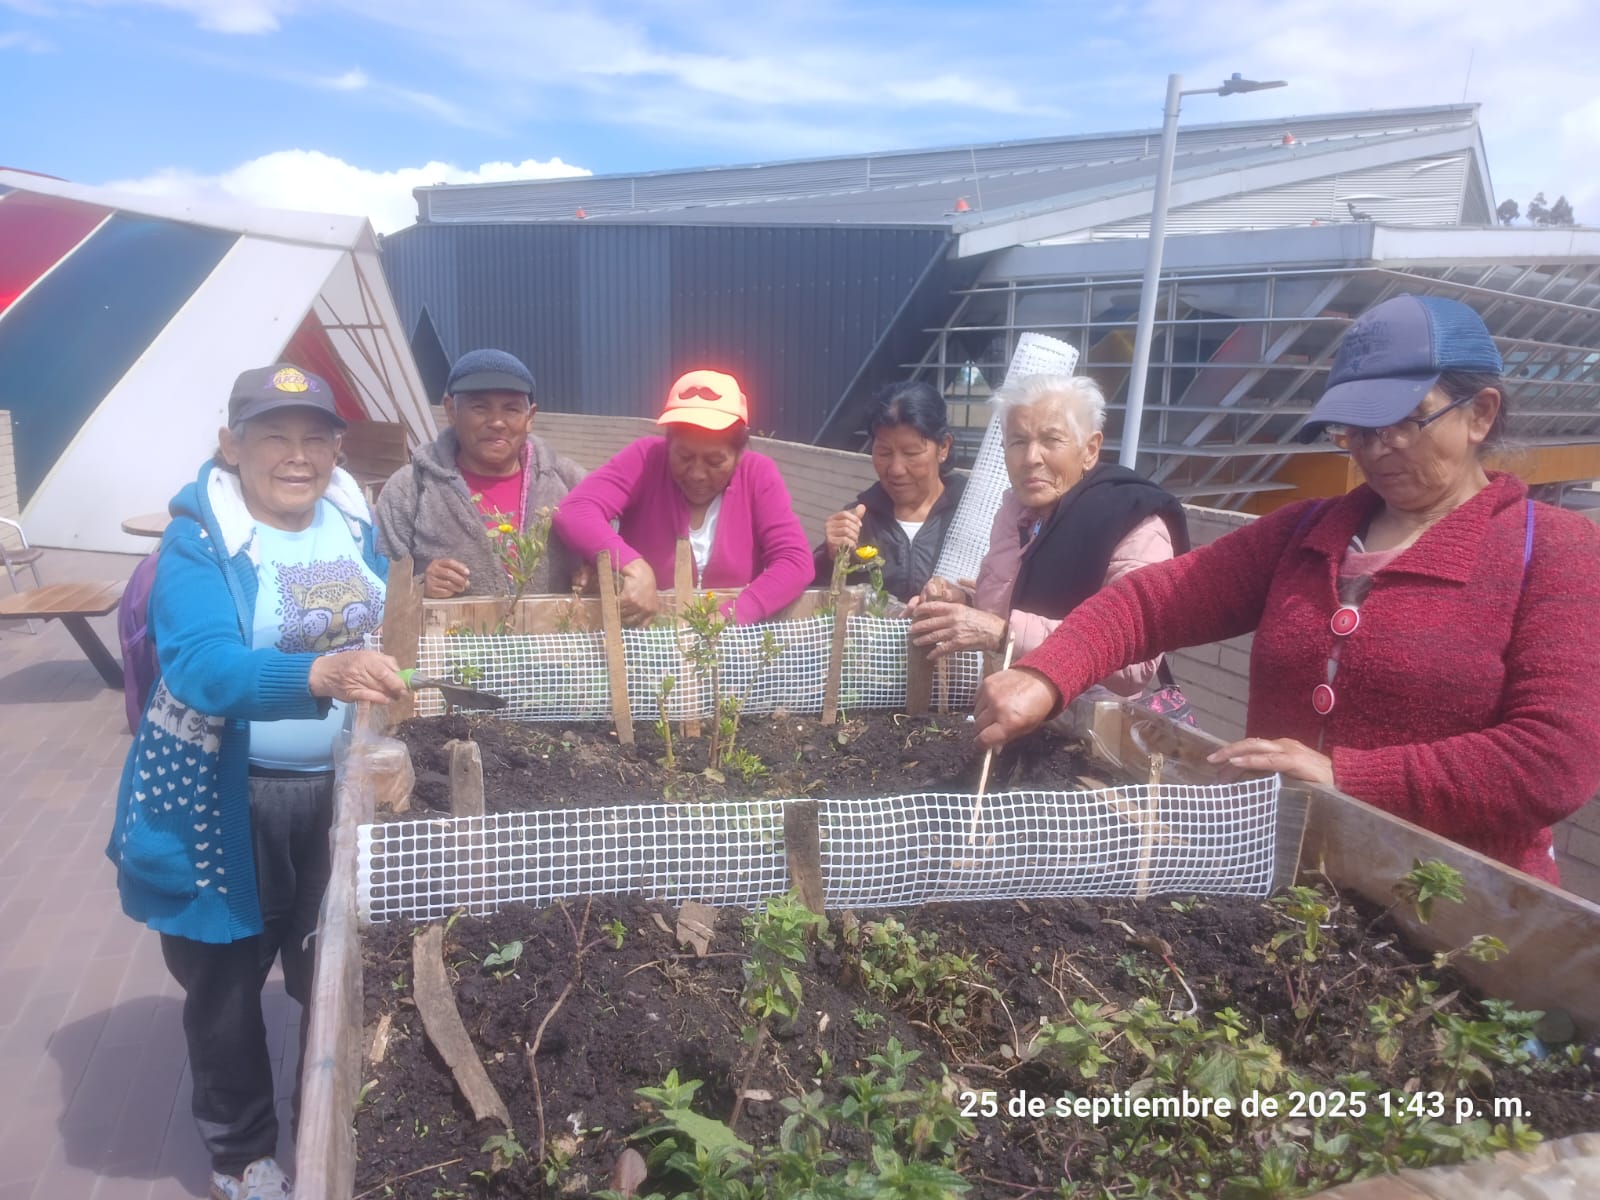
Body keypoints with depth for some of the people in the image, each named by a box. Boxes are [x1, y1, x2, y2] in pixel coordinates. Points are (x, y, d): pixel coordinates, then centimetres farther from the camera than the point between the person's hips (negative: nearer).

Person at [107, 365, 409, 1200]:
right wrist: (321, 674, -48)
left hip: (345, 788, 4)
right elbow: (205, 668, -32)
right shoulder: (197, 539, -16)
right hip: (226, 802, -4)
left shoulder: (354, 523, 0)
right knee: (226, 983, 14)